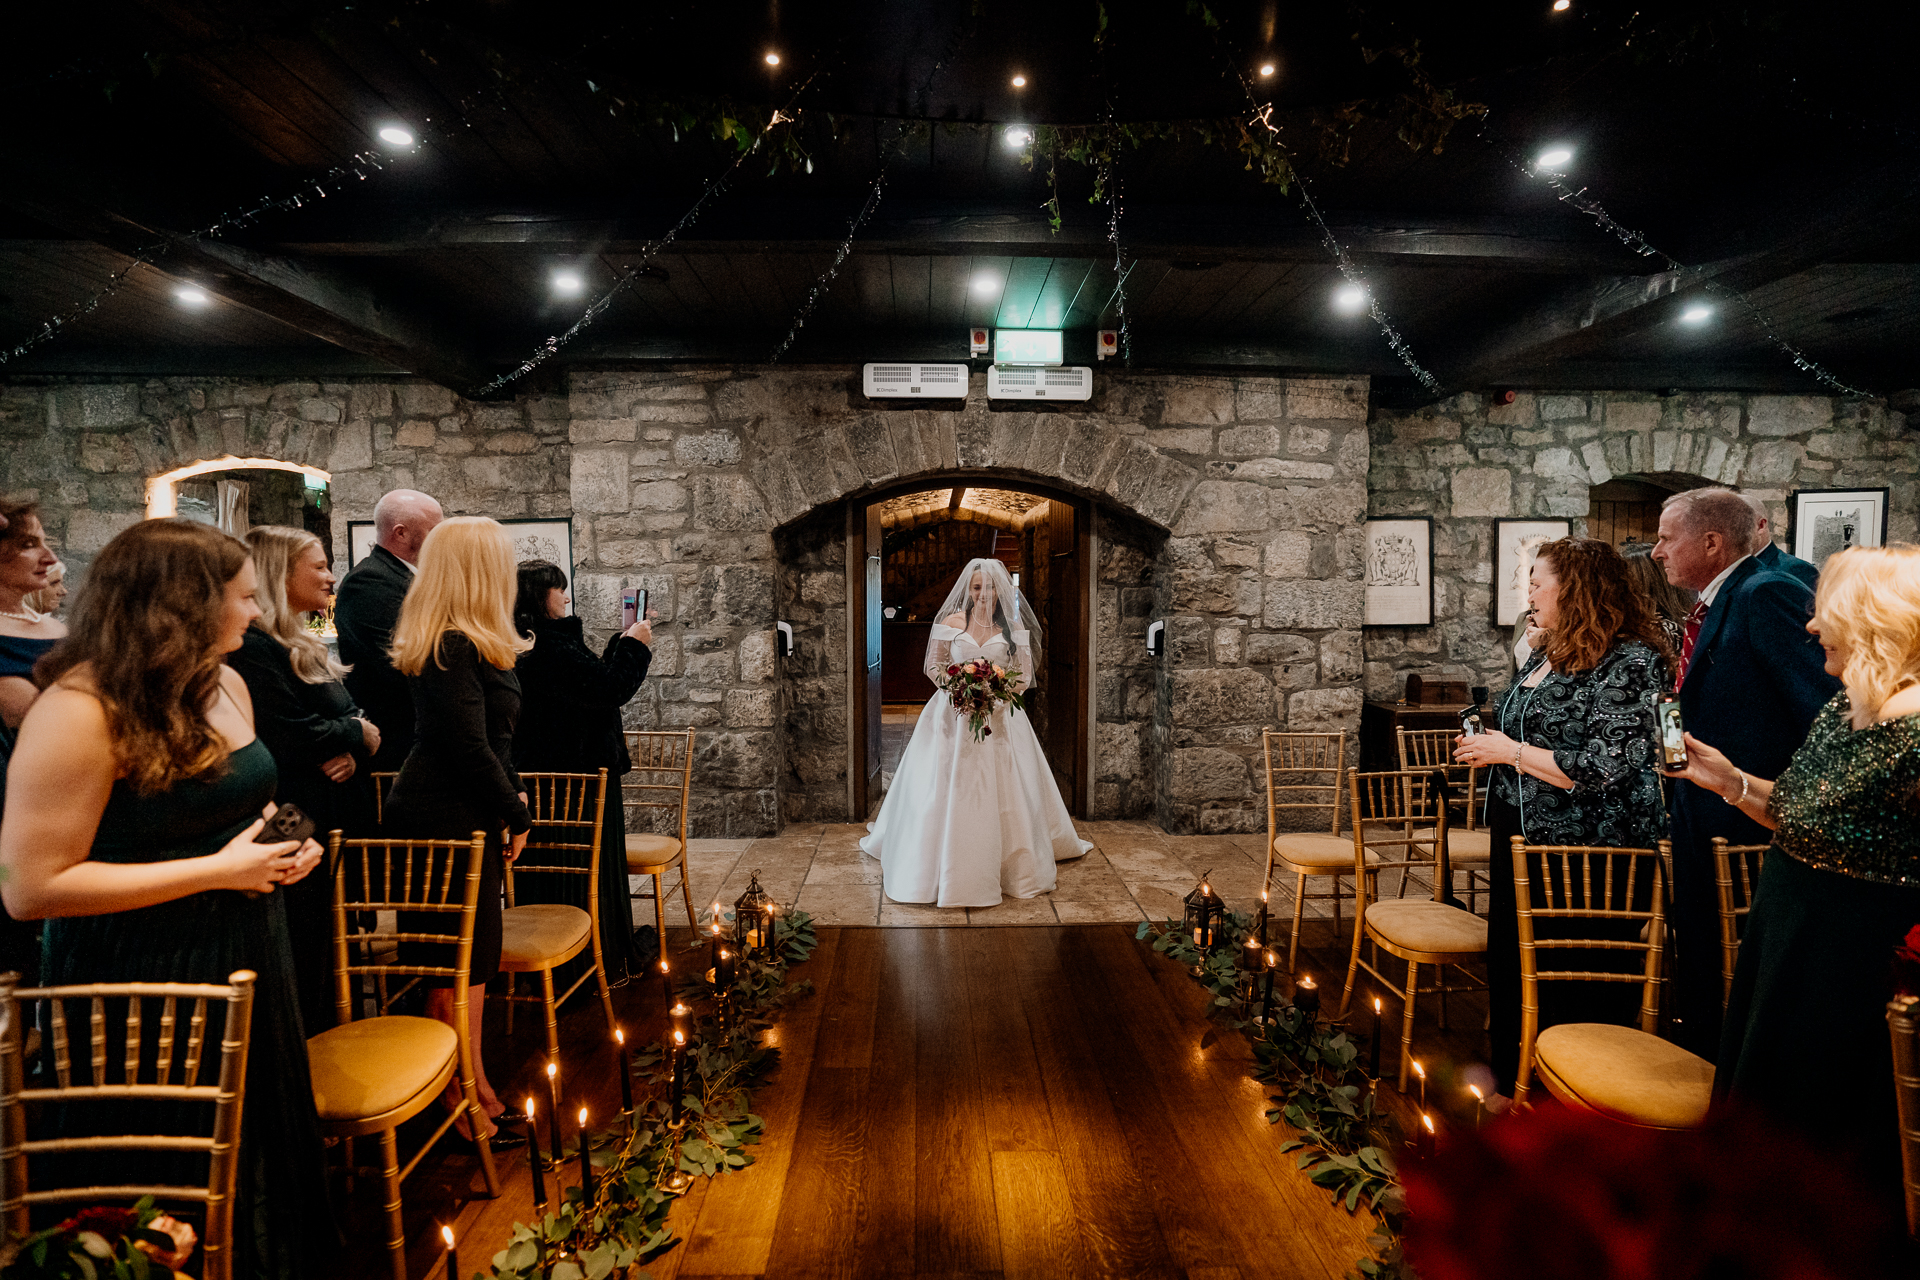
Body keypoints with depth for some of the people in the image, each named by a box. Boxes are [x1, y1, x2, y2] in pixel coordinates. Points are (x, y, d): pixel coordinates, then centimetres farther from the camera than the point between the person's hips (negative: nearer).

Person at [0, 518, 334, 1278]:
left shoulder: (225, 683, 4)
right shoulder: (79, 712, -21)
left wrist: (277, 849, 0)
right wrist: (218, 870, -23)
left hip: (243, 960, 7)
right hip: (147, 986, -7)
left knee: (256, 1146, 22)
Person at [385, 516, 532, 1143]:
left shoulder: (461, 643, 12)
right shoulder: (455, 646, -20)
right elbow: (470, 747, -21)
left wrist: (513, 797, 8)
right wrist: (515, 815, -9)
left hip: (458, 814, 10)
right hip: (449, 819, -10)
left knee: (470, 958, 17)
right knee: (459, 962, 2)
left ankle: (472, 1089, 29)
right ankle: (465, 1100, 17)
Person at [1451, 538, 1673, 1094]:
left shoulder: (1629, 664, -17)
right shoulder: (1545, 655, 10)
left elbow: (1603, 771, -24)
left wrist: (1511, 751, -17)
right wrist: (1487, 746, 7)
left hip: (1585, 855, -9)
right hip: (1522, 839, 9)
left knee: (1574, 991, 5)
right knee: (1508, 963, 20)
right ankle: (1508, 1075, 39)